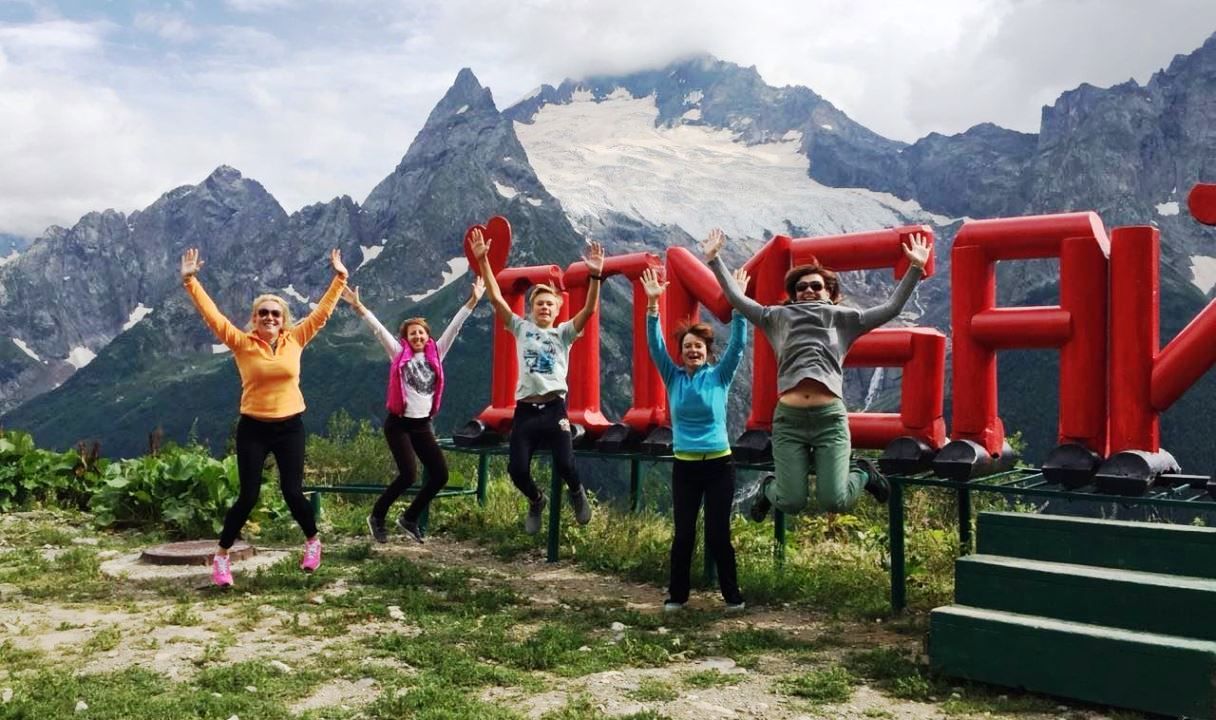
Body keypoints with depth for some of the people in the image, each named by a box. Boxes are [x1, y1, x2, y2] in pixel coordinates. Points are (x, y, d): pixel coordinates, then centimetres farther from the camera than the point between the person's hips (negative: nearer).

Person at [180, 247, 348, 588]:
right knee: (248, 496, -2)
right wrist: (190, 281, -14)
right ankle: (221, 556, 15)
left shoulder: (295, 340, 1)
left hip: (290, 427, 1)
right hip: (253, 428, -1)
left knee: (292, 492, 2)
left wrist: (340, 277, 7)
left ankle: (313, 541, 28)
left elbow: (321, 312, 6)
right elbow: (212, 315, -7)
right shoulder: (242, 343, -3)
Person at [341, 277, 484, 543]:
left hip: (423, 425, 5)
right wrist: (358, 306, -21)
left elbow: (454, 326, 2)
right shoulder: (399, 353, 0)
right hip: (398, 424, -4)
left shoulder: (436, 353, 7)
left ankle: (409, 518, 19)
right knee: (409, 474, -16)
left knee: (440, 475, -2)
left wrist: (473, 300, -3)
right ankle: (377, 516, 7)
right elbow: (378, 329, -10)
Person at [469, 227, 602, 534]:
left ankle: (577, 493, 23)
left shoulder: (564, 333, 10)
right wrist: (482, 260, -4)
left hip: (554, 408, -2)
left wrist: (595, 275, -20)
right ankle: (536, 501, 30)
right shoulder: (521, 328, 14)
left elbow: (588, 310, -6)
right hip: (525, 410, 2)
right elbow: (496, 298, 5)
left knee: (564, 465, -14)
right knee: (517, 469, -5)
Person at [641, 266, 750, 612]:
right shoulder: (673, 377, 2)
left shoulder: (719, 376, -1)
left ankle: (732, 595, 18)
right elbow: (655, 344, -7)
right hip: (684, 466, 1)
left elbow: (738, 344, -10)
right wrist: (652, 304, -18)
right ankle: (676, 595, 20)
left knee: (718, 534, 3)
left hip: (719, 464, -1)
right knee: (683, 534, 6)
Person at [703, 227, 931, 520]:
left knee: (835, 503, -8)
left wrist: (916, 268, 4)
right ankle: (770, 487, 32)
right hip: (788, 418, 1)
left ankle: (862, 473, 27)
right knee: (791, 503, -5)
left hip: (831, 417, 0)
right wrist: (714, 259, 14)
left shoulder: (844, 318, 16)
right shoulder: (778, 318, 17)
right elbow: (737, 298, 16)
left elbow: (891, 307, 10)